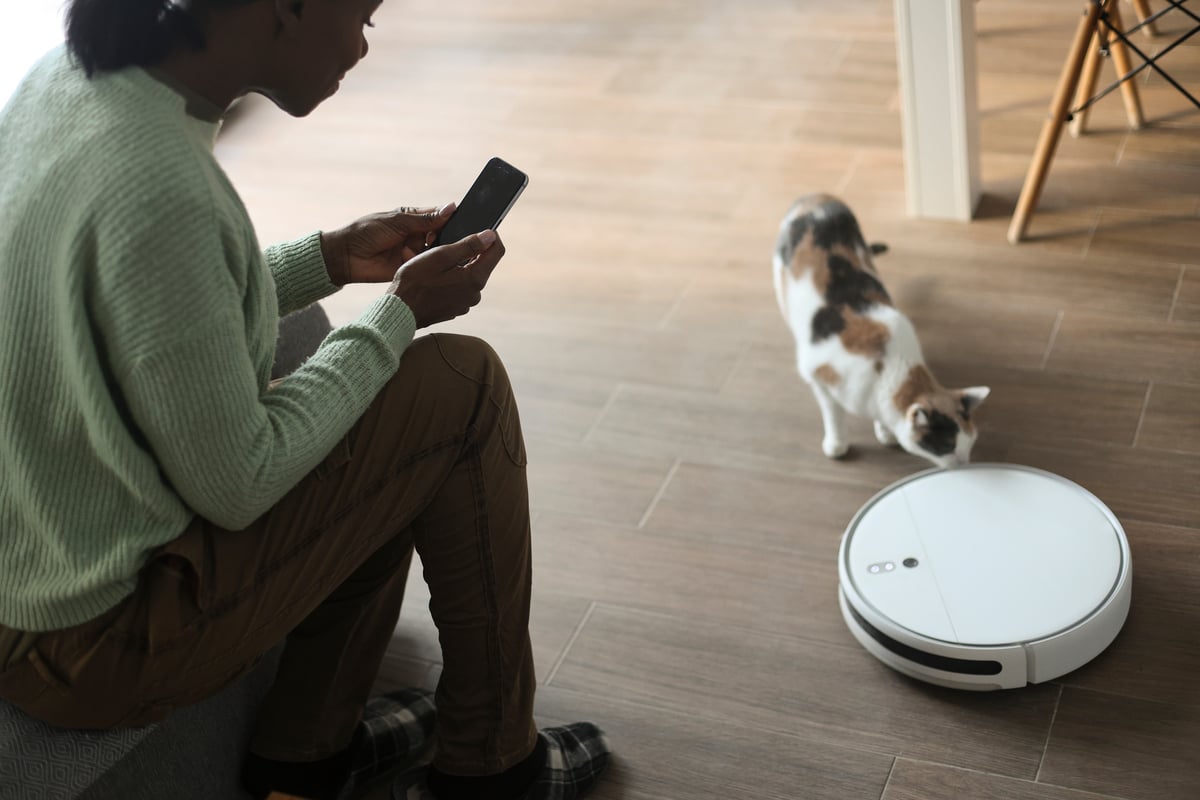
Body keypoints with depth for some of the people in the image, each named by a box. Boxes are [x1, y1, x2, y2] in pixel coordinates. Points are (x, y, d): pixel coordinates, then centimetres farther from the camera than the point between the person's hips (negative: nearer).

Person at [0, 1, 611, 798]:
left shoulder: (65, 78, -1)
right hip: (92, 644, -9)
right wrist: (401, 314, -10)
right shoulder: (159, 186, -30)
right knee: (462, 385, -3)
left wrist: (332, 258, 8)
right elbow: (237, 489, -20)